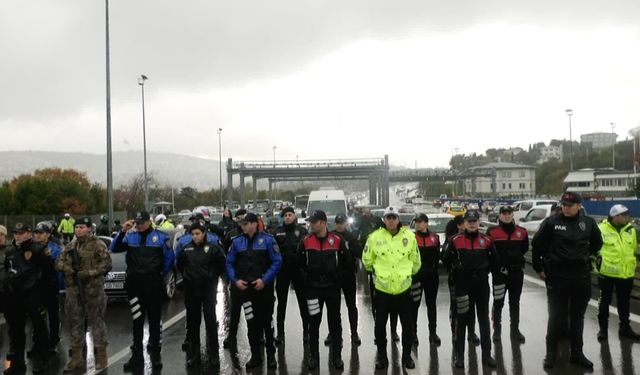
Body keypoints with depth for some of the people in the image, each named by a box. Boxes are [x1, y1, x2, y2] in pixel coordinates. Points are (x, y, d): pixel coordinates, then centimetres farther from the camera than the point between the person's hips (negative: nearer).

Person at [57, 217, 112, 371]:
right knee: (75, 322, 11)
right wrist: (66, 267, -8)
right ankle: (76, 357, 23)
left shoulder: (98, 244, -5)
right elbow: (59, 262, 15)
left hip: (93, 289, -6)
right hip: (73, 289, 6)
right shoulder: (70, 246, 14)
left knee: (96, 321, -1)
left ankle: (101, 356, 9)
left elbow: (107, 264, -11)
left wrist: (88, 273, -18)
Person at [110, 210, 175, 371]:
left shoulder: (160, 237, -2)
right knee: (137, 320, 10)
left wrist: (161, 274, 3)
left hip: (154, 285, -2)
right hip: (134, 284, 2)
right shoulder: (130, 236, 3)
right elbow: (114, 249, -7)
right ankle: (137, 353, 18)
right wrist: (122, 231, -16)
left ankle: (155, 352, 20)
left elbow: (170, 257, 2)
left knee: (154, 319, 9)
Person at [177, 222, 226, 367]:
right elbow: (179, 264, 18)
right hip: (191, 290, 3)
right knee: (192, 322, 8)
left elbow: (221, 264, 1)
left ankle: (214, 354, 9)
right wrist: (186, 276, 11)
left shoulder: (213, 247, -7)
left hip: (208, 289, -3)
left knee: (211, 321, -2)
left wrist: (213, 277, 2)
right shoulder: (185, 249, 3)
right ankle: (194, 354, 19)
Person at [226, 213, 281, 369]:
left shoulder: (267, 239, -8)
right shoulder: (237, 241, 3)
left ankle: (271, 355, 19)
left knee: (266, 321, 6)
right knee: (251, 322, 10)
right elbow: (229, 263, 7)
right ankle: (255, 355, 22)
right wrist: (235, 280, -6)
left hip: (264, 287, -3)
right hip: (244, 287, 3)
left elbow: (277, 261, -10)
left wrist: (265, 279, -16)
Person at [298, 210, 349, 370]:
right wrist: (310, 274, 10)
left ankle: (337, 356, 18)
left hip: (332, 287, -1)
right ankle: (313, 356, 18)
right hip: (313, 287, 1)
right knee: (313, 323, 6)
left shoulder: (337, 240, -7)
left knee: (335, 322, 8)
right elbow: (301, 262, 10)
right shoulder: (306, 241, -3)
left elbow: (345, 261, 3)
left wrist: (336, 275, 5)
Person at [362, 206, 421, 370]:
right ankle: (382, 356, 26)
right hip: (382, 288, -1)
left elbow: (415, 260, 9)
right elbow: (367, 260, 6)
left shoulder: (409, 236, -5)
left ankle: (407, 355, 28)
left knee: (408, 324, 10)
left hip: (403, 287, 1)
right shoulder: (375, 237, -8)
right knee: (380, 324, 9)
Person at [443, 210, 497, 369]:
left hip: (482, 284, 2)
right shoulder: (455, 240, -5)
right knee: (461, 321, 6)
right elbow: (447, 258, 5)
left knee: (484, 320, 9)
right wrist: (457, 267, 3)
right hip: (462, 284, -2)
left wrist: (484, 270, 7)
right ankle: (459, 356, 13)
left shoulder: (486, 240, 1)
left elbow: (493, 258, 15)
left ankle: (486, 354, 18)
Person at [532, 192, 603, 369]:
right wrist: (539, 268, 1)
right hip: (557, 277, -3)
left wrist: (586, 257, 14)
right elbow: (537, 244, -2)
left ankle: (577, 353, 26)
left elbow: (597, 243, 18)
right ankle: (551, 353, 16)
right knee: (556, 317, 4)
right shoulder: (551, 222, -9)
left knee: (578, 316, 13)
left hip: (581, 278, 3)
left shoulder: (588, 222, 0)